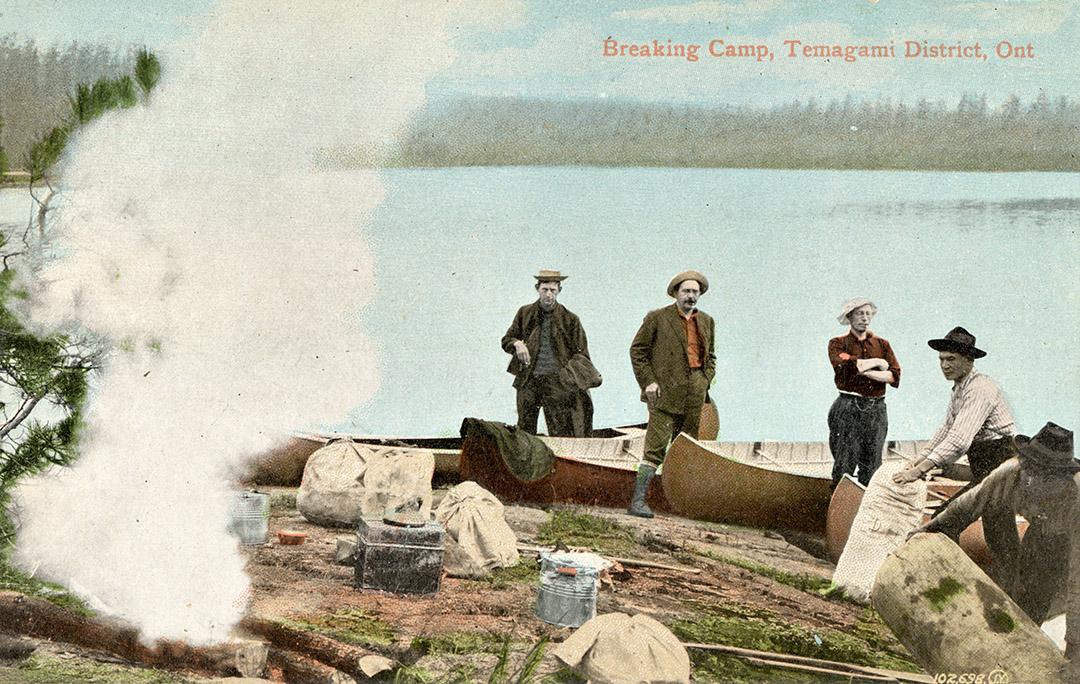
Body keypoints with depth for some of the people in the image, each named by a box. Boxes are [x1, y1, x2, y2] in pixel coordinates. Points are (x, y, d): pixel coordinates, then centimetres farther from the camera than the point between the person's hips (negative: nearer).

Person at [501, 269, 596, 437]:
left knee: (560, 433, -5)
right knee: (524, 431, 6)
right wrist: (517, 344, -9)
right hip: (528, 381, 2)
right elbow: (506, 340, 14)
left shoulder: (570, 319, 3)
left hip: (556, 382, -2)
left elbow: (580, 354, 4)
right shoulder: (525, 313, 9)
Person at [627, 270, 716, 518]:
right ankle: (637, 501, -13)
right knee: (656, 449, -12)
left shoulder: (707, 322, 16)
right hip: (666, 392, -5)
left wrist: (706, 381, 9)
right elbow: (637, 350, 2)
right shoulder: (657, 318, 0)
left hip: (695, 395, 5)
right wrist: (648, 381, -6)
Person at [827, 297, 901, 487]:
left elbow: (894, 375, 0)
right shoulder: (838, 343, 5)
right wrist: (877, 362, -6)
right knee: (844, 466, -5)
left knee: (871, 466, 5)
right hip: (848, 409, -3)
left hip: (876, 409, 3)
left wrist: (865, 371, -11)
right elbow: (845, 365, -17)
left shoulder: (882, 344, 14)